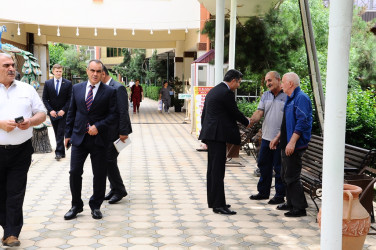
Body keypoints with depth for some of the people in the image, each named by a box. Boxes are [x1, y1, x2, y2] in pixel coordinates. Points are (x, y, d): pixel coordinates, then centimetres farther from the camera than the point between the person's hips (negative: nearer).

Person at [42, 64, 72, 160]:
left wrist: (63, 110, -13)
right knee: (57, 133, 8)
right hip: (53, 112, 3)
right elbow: (44, 98, 4)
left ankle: (59, 152, -7)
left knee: (61, 132, -9)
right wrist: (50, 110, -8)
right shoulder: (47, 83, 4)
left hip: (63, 112, -3)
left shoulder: (68, 83, -1)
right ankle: (62, 152, 16)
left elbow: (70, 99, -3)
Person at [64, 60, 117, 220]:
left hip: (98, 139, -2)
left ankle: (96, 206, 22)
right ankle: (76, 206, 17)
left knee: (99, 174, 6)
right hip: (79, 137, 2)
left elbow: (113, 115, -4)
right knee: (75, 172, 1)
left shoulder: (109, 92, -1)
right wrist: (68, 134, 9)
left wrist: (98, 126, -16)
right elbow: (71, 112, 11)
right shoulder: (77, 88, 8)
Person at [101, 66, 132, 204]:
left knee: (109, 160, -8)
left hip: (115, 132, -9)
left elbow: (123, 112, -18)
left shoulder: (118, 88, -14)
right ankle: (114, 189, 24)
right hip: (106, 132, 9)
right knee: (107, 160, 12)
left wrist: (123, 132, -19)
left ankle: (120, 190, 5)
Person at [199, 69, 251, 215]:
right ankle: (218, 205, -7)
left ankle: (212, 201, 21)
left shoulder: (213, 91, 17)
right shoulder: (226, 93, -12)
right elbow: (235, 113, -7)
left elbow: (204, 114, 20)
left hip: (210, 133, 10)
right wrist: (247, 122, 13)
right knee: (217, 170, -9)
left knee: (212, 169, 14)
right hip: (218, 135, -10)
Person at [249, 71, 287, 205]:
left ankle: (280, 195, 13)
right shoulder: (265, 96, 13)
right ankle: (263, 192, 28)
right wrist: (251, 121, -16)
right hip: (267, 137, 7)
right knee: (263, 165, 14)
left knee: (279, 168, 1)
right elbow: (259, 112, 5)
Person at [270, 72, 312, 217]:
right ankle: (291, 203, 29)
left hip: (294, 146, -10)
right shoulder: (290, 99, 17)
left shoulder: (301, 98, -14)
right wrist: (278, 138, 23)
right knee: (285, 175, 17)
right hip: (286, 145, 10)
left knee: (292, 176, -6)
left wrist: (292, 142, -26)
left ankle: (300, 208, 2)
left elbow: (302, 122, -22)